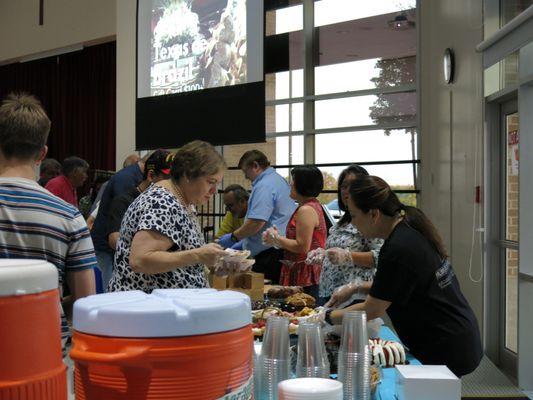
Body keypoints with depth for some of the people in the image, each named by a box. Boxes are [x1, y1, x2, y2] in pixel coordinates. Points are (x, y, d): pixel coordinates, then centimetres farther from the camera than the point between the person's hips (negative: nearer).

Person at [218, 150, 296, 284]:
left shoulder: (264, 186, -13)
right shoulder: (279, 180, 20)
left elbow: (257, 222, -22)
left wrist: (233, 237, -8)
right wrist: (244, 242, 25)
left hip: (270, 252, -10)